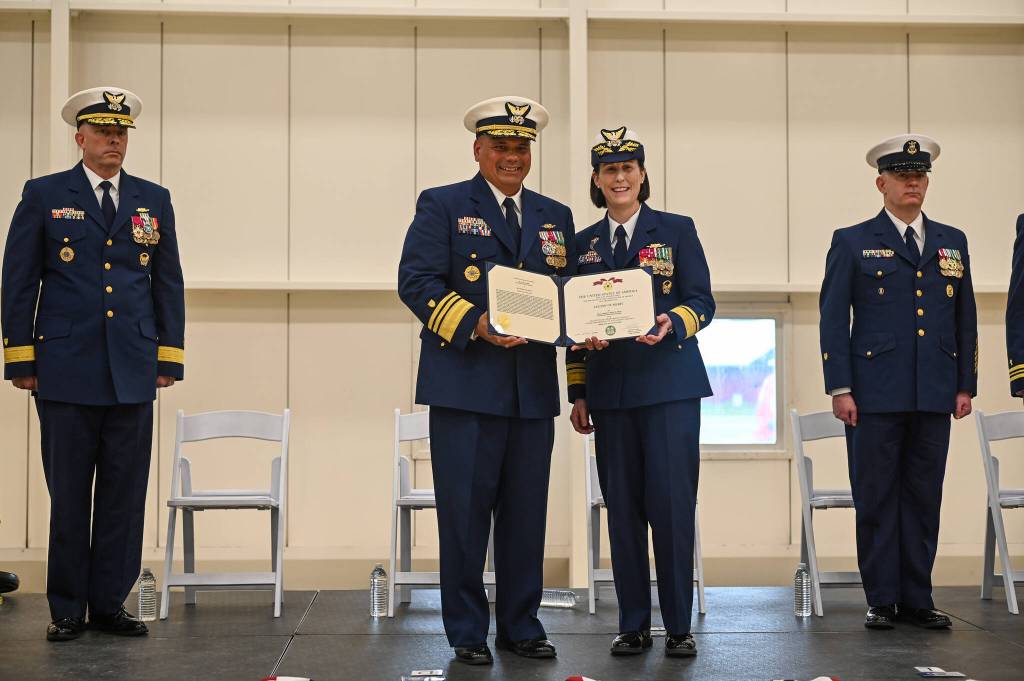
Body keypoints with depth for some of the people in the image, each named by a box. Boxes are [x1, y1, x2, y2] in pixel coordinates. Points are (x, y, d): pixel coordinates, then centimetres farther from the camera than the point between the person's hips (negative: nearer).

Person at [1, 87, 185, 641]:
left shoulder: (154, 200, 12)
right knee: (68, 497, 4)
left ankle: (110, 604, 15)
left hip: (133, 374, 2)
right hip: (65, 371, -2)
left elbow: (169, 284, 12)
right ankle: (66, 610, 14)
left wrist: (169, 357, 6)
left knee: (124, 495, 4)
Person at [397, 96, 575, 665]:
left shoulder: (556, 217, 18)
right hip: (466, 383, -4)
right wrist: (474, 325, -18)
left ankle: (521, 625, 20)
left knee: (526, 512, 9)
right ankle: (467, 631, 10)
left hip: (534, 389, 4)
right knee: (465, 511, -1)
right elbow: (416, 282, -6)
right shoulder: (442, 206, 4)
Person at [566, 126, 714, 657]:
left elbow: (702, 302, 1)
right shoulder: (584, 243, 14)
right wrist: (578, 392, 9)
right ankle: (633, 625, 12)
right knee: (622, 507, 3)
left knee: (672, 503, -6)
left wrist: (673, 324, -21)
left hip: (670, 386, -3)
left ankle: (679, 626, 4)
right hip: (610, 391, 3)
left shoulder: (677, 230, 6)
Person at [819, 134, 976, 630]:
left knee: (924, 498, 7)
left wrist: (965, 385, 9)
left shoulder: (952, 243, 14)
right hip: (875, 395, -3)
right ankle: (882, 599, 9)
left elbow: (965, 320, 15)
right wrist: (840, 388, -8)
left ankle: (917, 598, 15)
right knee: (876, 499, 1)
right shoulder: (852, 243, 4)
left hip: (934, 396, 3)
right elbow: (833, 321, 0)